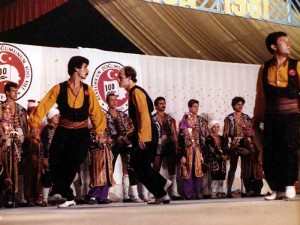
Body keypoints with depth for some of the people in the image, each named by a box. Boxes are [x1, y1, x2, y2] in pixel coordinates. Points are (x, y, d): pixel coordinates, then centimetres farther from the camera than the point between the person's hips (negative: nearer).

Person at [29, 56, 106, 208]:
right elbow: (44, 105, -10)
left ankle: (59, 192, 5)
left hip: (81, 133, 1)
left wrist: (99, 130, -7)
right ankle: (68, 197, 6)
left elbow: (95, 111, 2)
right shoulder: (59, 89, -4)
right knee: (55, 162, -7)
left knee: (73, 163, -11)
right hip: (63, 131, -1)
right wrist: (35, 123, -20)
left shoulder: (88, 90, 4)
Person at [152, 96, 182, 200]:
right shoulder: (152, 118, 2)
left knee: (172, 171, 3)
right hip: (157, 146, -4)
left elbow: (174, 133, 13)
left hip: (170, 146, 4)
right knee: (156, 171, -2)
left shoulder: (170, 119, 15)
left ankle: (174, 193, 4)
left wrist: (176, 145, 4)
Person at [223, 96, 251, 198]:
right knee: (233, 167, -3)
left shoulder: (246, 117, 11)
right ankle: (229, 191, -1)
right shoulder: (229, 118, 3)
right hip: (234, 145, -3)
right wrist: (229, 141, -12)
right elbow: (226, 133, 0)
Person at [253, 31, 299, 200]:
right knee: (269, 152, 1)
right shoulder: (264, 69, 10)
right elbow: (261, 96, 12)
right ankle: (277, 189, 13)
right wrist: (257, 118, 12)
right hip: (271, 116, 3)